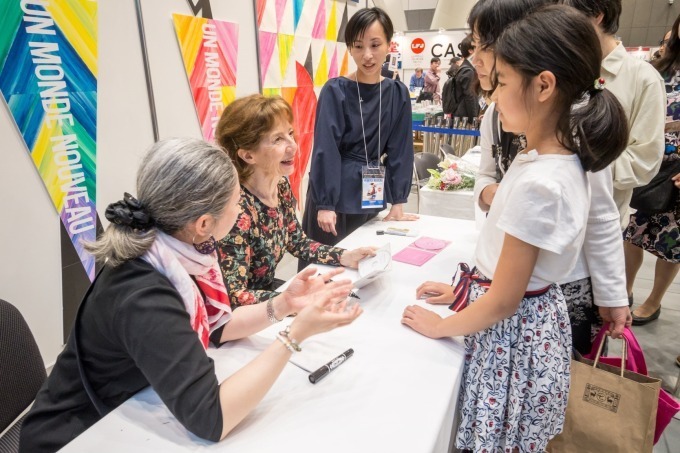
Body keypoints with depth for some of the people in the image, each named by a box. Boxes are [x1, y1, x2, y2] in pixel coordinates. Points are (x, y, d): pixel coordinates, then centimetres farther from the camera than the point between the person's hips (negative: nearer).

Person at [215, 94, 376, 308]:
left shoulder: (281, 185, -6)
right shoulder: (235, 209, -28)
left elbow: (298, 242, 7)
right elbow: (233, 298, -27)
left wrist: (344, 257, -6)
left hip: (269, 289, 7)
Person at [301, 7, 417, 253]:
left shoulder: (398, 94, 1)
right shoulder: (335, 91, -11)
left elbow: (400, 149, 2)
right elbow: (325, 150, -13)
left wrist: (397, 203, 1)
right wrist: (325, 204, -16)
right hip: (334, 193, -4)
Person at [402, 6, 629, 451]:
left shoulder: (537, 182, -31)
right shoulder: (564, 158, -2)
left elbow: (503, 302, -23)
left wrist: (440, 326, -9)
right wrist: (465, 284, 10)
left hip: (512, 331, -8)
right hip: (537, 316, 8)